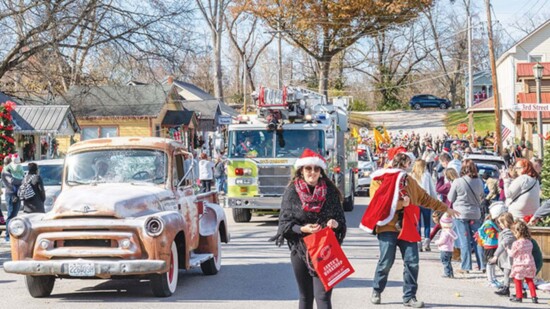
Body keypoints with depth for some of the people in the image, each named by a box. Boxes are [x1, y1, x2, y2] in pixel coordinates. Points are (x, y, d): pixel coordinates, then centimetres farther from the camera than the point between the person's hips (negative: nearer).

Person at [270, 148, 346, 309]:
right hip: (300, 249, 1)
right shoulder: (291, 192, 0)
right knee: (305, 296, 11)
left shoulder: (330, 192, 3)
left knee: (322, 295, -10)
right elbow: (285, 222, -1)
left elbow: (341, 218, 8)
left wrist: (335, 223, -15)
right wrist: (302, 229, -19)